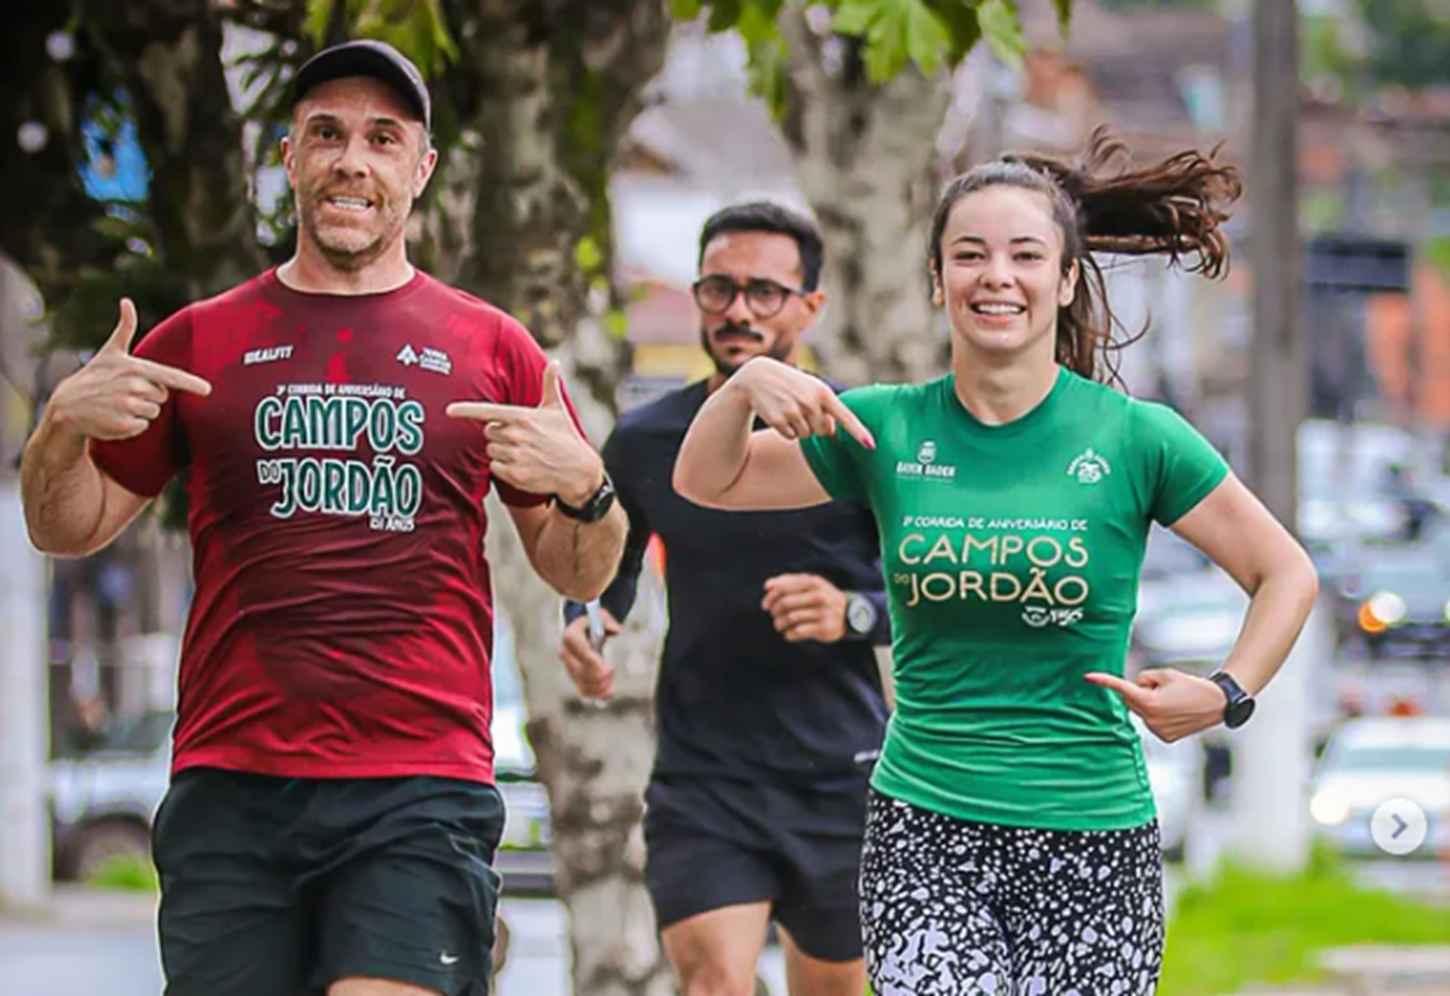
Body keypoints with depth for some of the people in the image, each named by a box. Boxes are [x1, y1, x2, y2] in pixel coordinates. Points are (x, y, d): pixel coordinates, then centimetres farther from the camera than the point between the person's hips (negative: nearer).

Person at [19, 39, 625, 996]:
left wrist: (585, 488, -6)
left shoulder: (490, 346, 11)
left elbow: (580, 574, 16)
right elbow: (66, 530, 18)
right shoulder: (202, 340, 13)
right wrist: (64, 425, -3)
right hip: (230, 790, 1)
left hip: (421, 794, -1)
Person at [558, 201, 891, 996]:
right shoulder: (646, 441, 3)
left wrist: (855, 613, -21)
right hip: (701, 775, 0)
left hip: (840, 775, 0)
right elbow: (606, 568, 20)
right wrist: (581, 624, -2)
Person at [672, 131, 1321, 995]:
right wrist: (746, 384, -5)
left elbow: (1287, 573, 7)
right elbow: (705, 482, 14)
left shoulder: (1132, 438, -2)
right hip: (923, 829, 1)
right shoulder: (888, 429, 4)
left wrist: (1226, 696, -8)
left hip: (1091, 836, -1)